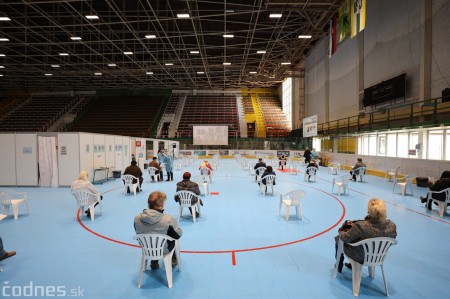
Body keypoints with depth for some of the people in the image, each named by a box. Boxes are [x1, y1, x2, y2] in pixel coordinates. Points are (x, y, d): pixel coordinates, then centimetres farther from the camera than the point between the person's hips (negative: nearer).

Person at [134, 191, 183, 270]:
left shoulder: (137, 218, -21)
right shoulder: (168, 219, -33)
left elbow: (138, 233, -1)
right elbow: (178, 234, -16)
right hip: (164, 250, -3)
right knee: (174, 237, 27)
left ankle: (154, 262, 40)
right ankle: (173, 259, 45)